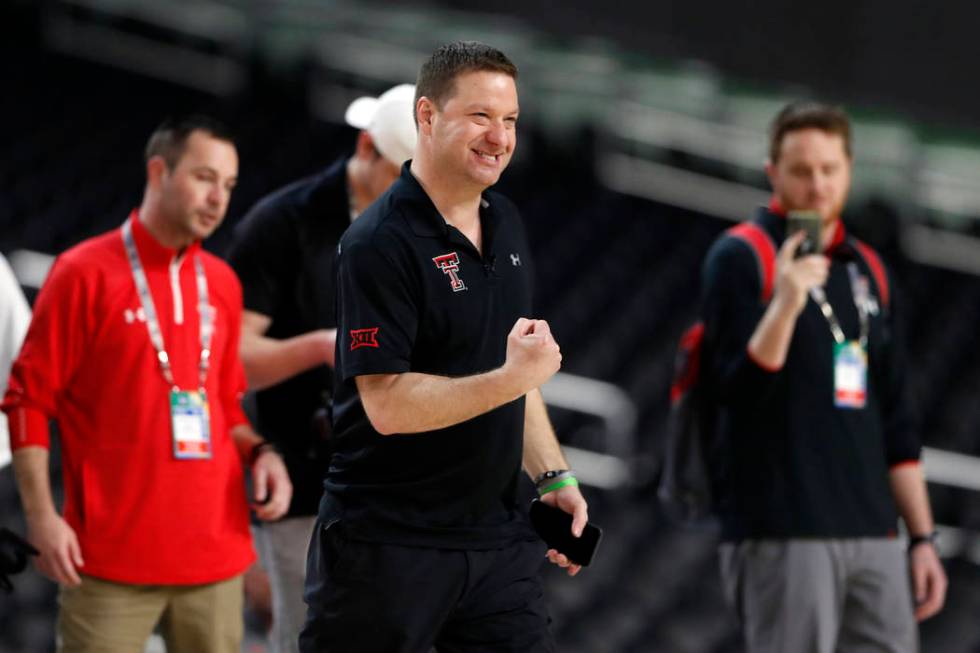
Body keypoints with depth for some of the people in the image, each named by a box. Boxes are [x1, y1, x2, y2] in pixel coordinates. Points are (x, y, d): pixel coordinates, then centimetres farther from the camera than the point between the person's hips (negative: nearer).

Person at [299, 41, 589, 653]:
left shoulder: (506, 224, 11)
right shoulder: (380, 245, -15)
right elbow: (388, 405, -21)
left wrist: (555, 476, 13)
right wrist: (515, 378, -23)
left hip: (497, 534, 7)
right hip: (388, 544, -7)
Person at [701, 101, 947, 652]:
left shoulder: (869, 271, 17)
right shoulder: (740, 259, -2)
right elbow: (739, 390, -13)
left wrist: (923, 537, 15)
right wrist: (785, 303, -28)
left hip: (873, 537, 6)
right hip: (784, 535, -6)